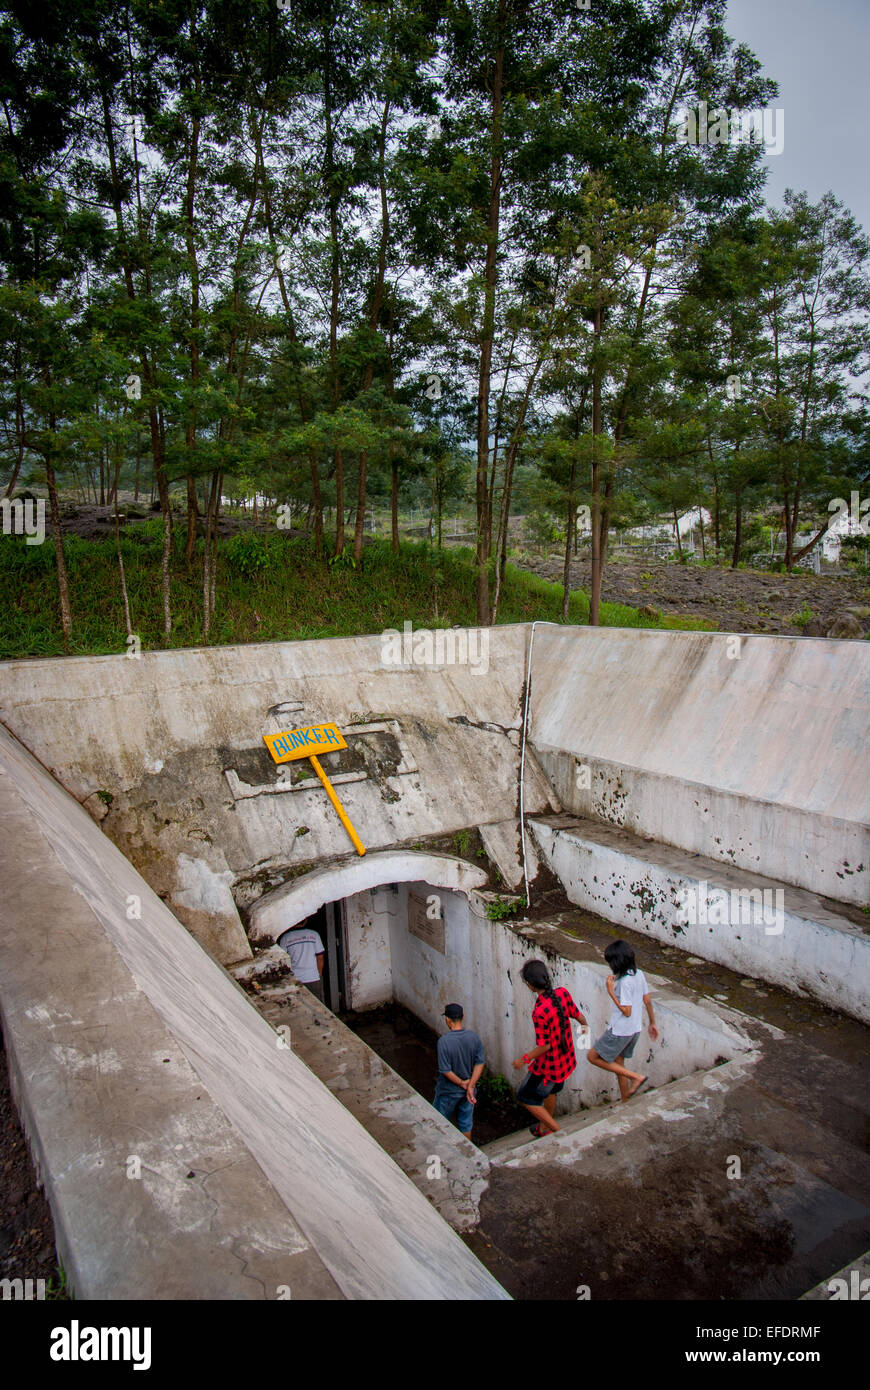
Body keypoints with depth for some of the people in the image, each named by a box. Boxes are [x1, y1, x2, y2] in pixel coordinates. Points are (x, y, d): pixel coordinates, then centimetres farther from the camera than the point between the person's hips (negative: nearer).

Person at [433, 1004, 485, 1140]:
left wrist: (462, 1083, -11)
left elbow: (445, 1071, -24)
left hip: (449, 1092, -4)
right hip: (467, 1089, 4)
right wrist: (470, 1086, -12)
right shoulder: (473, 1036, -12)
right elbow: (480, 1062, -10)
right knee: (466, 1123, 22)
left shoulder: (444, 1041, -26)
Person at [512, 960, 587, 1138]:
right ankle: (544, 1128, 49)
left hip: (549, 1065, -7)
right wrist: (584, 1025, 26)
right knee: (550, 1092, 30)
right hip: (566, 1059, 7)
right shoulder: (563, 993, -14)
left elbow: (544, 1046, -25)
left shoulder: (540, 1012, -33)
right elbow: (577, 1015, 2)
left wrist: (524, 1060, -10)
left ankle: (557, 1131, 16)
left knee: (525, 1096, 14)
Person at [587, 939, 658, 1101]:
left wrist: (611, 991, -22)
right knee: (617, 1063, 22)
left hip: (620, 1031, -9)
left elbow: (627, 1011, -24)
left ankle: (635, 1077, 2)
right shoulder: (639, 974, -1)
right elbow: (647, 1001, 8)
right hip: (635, 1029, 9)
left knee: (593, 1056, 5)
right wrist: (652, 1023, 19)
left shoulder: (625, 982, -26)